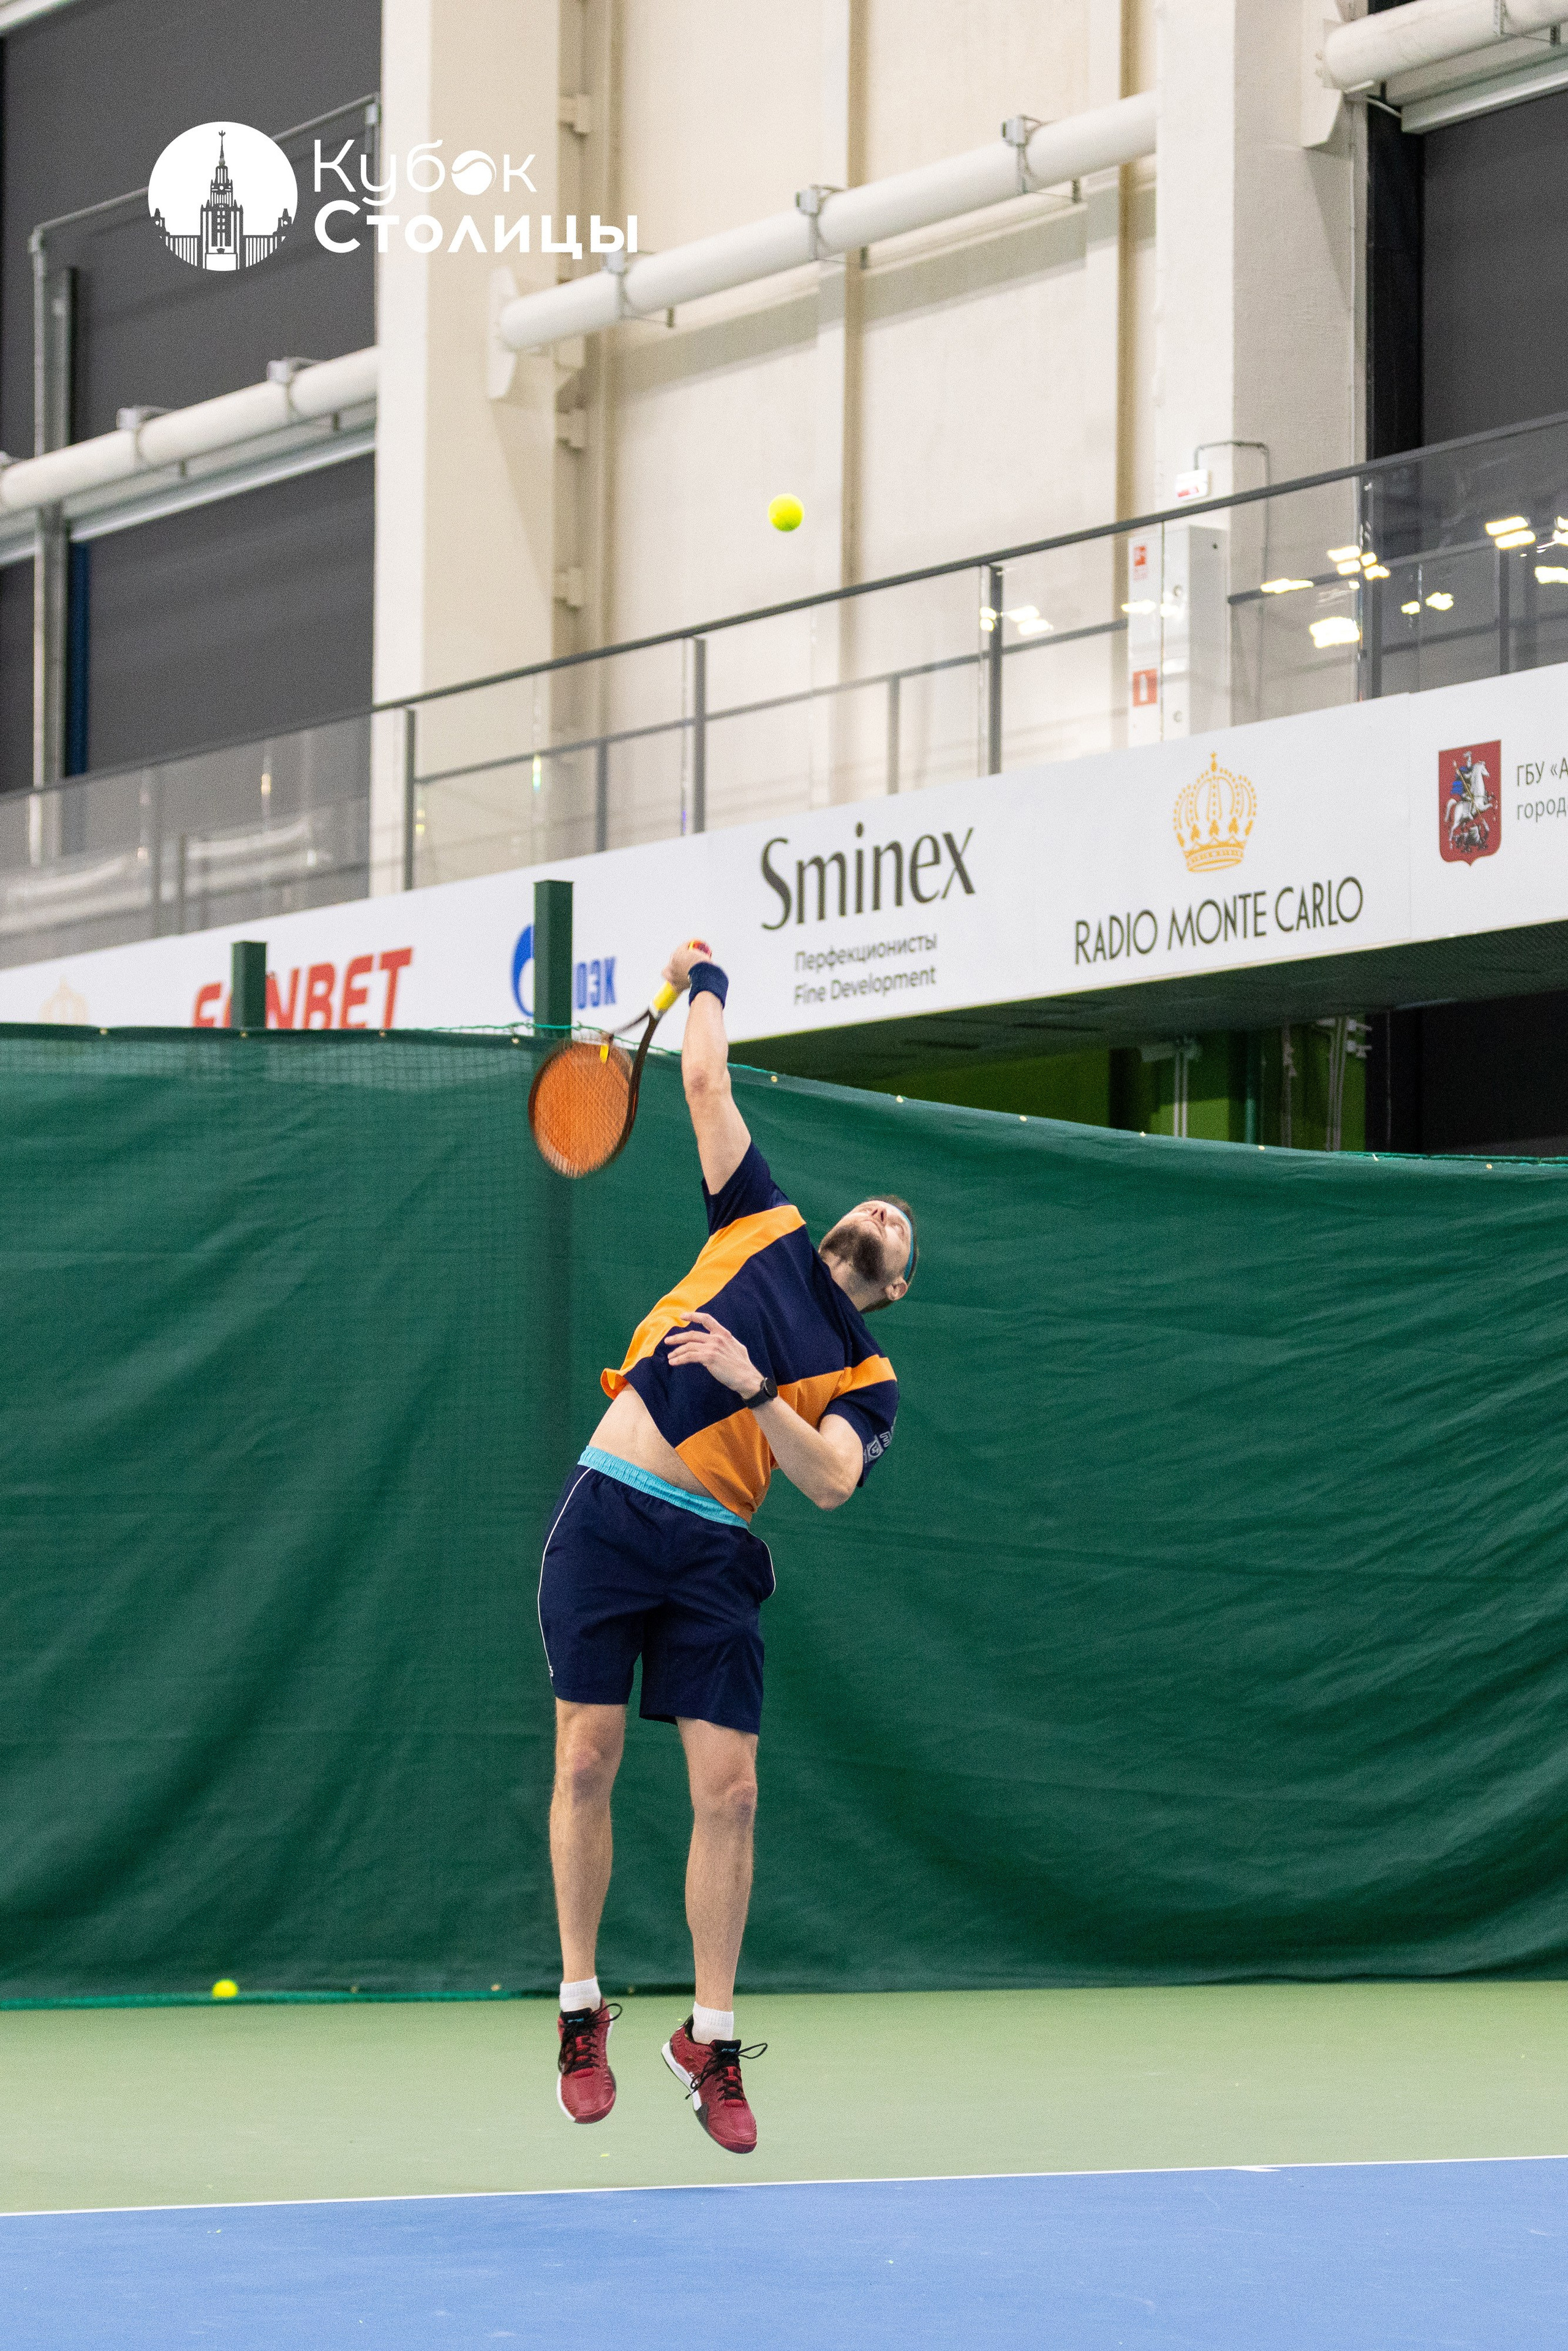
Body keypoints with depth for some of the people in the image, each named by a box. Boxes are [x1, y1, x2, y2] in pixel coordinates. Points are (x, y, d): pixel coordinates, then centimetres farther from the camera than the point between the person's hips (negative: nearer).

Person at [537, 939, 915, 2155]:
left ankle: (712, 2037, 7)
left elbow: (830, 1478, -8)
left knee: (730, 1789, -5)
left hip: (714, 1552, 1)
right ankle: (582, 2007, 10)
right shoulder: (764, 1229, 15)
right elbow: (704, 1079, 13)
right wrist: (706, 982, 24)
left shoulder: (867, 1380, 12)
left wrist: (752, 1387, -20)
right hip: (611, 1511, -1)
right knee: (588, 1765, -4)